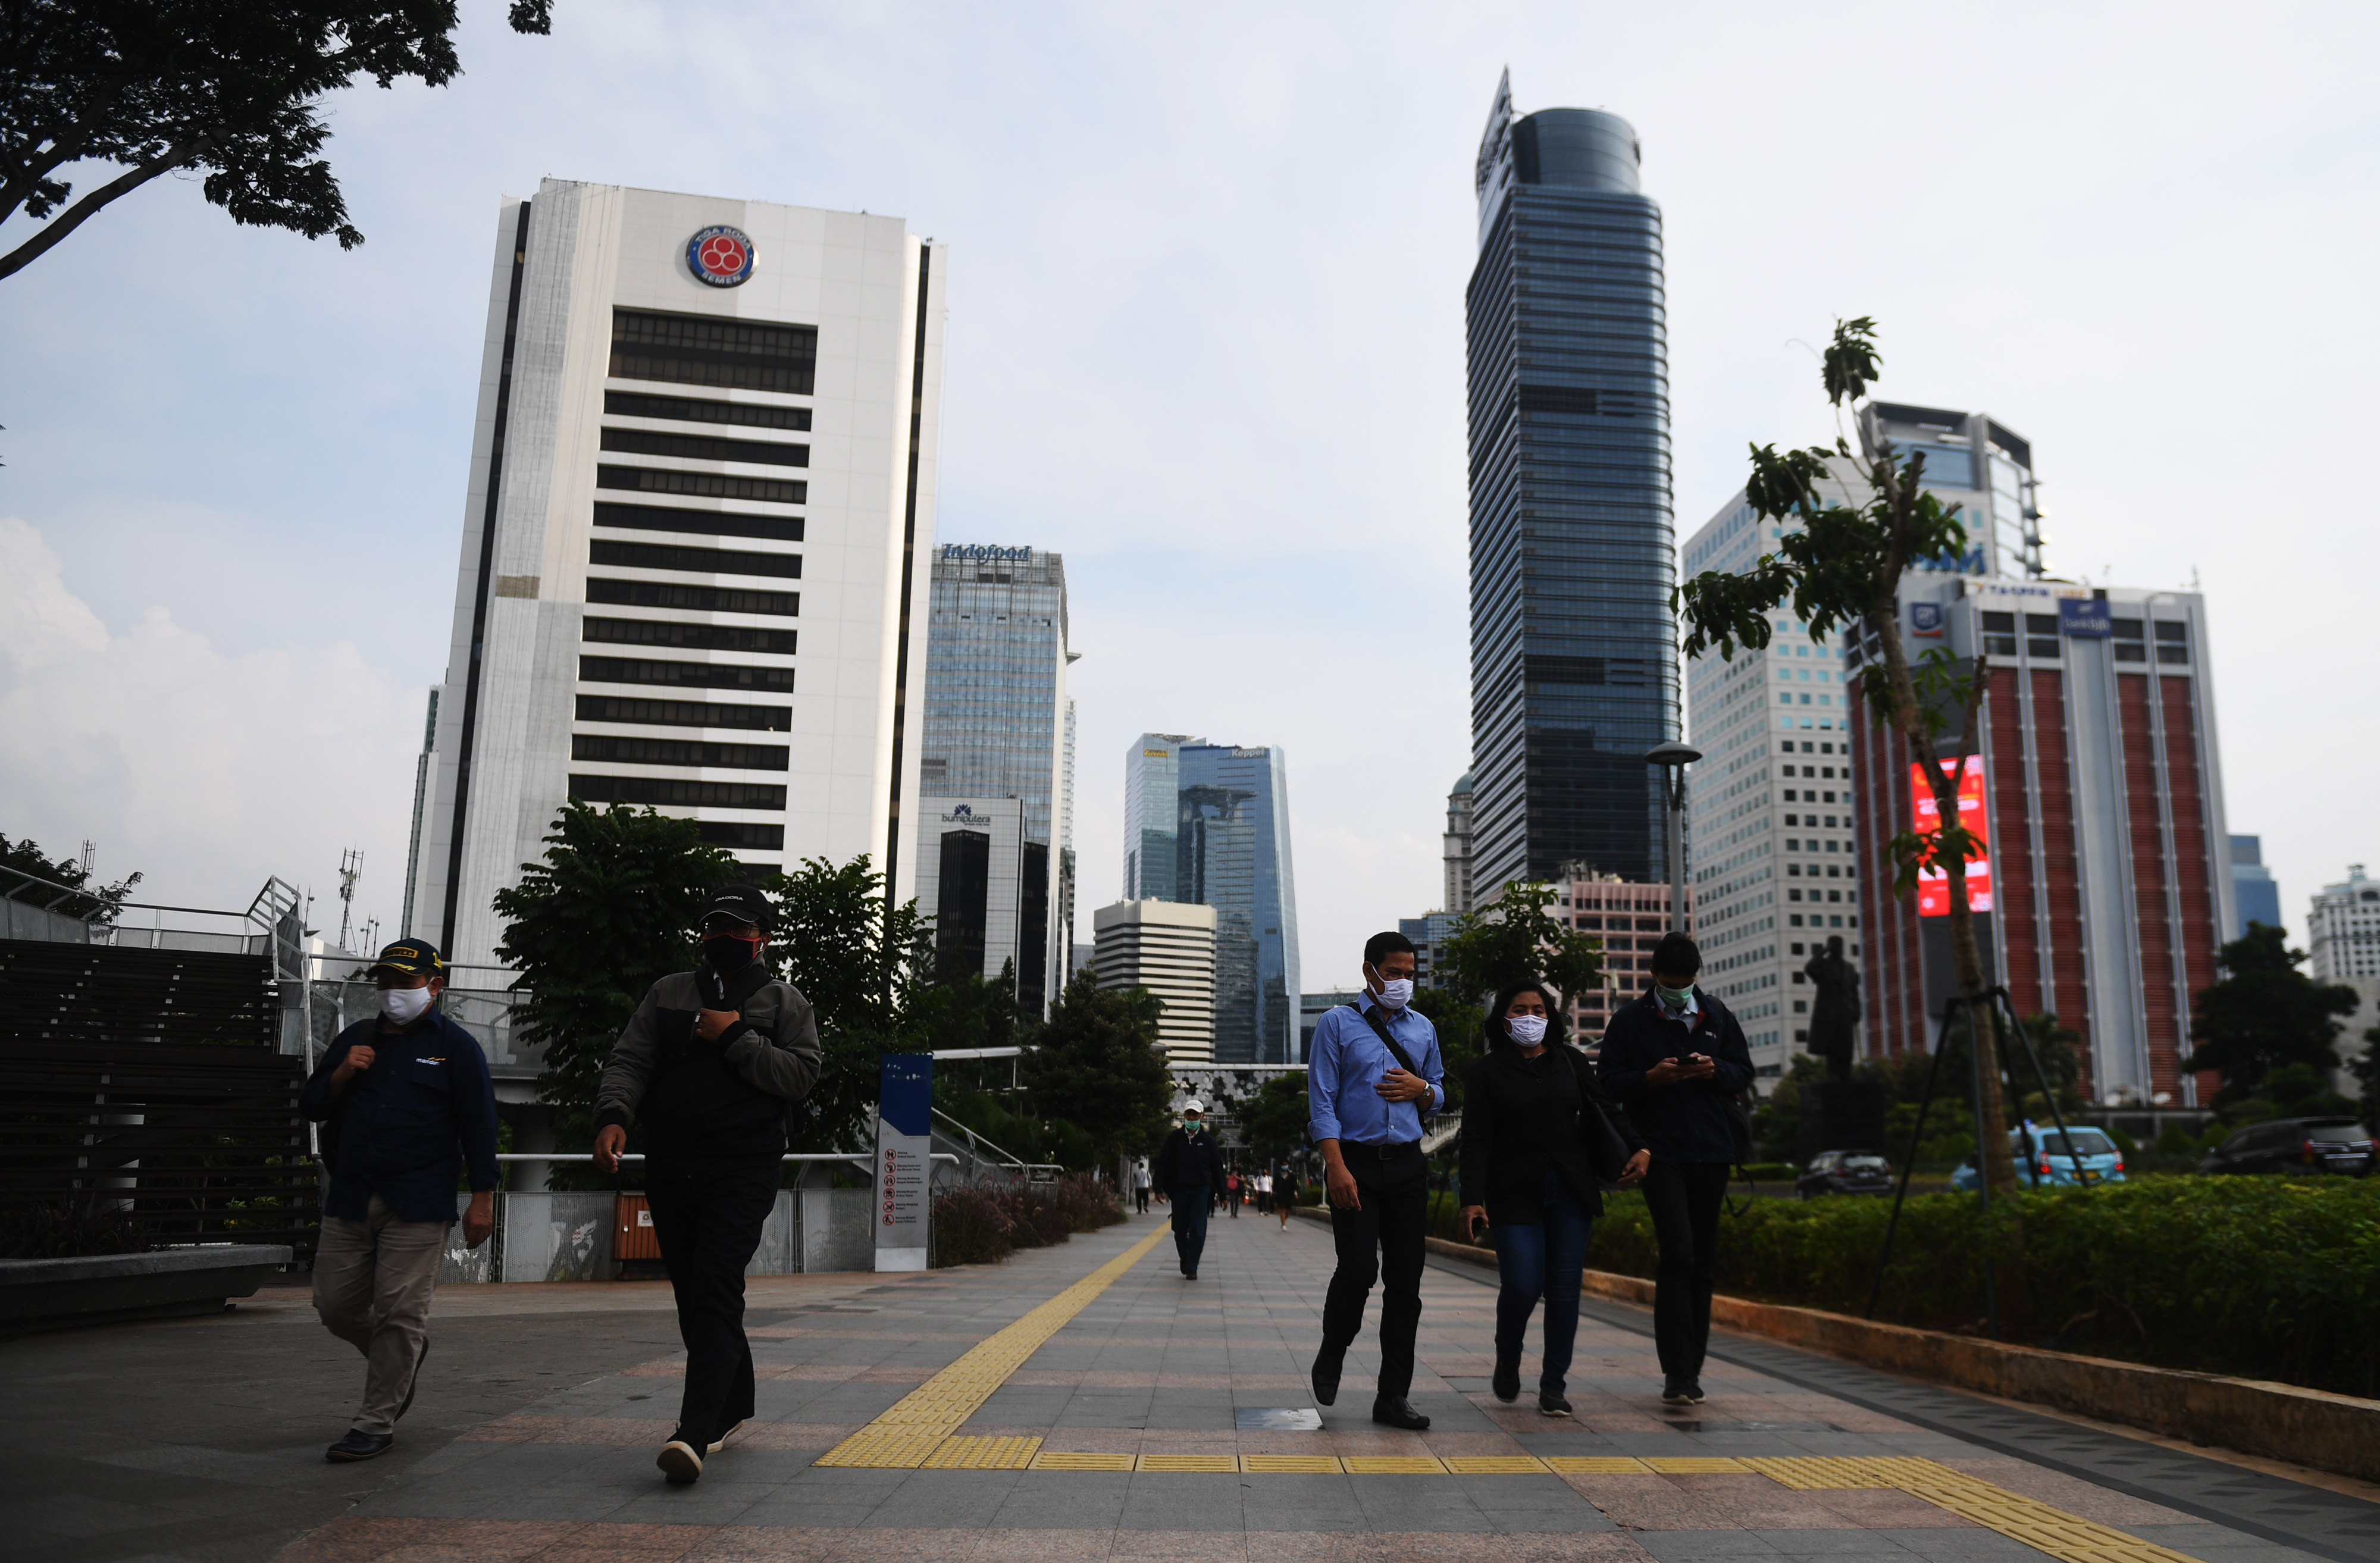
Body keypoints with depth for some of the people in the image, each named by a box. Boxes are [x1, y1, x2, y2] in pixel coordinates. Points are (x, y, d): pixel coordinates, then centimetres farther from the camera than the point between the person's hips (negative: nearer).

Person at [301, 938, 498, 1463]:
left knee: (400, 1311, -6)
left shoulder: (456, 1046, 2)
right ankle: (403, 1362, 34)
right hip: (350, 1201, 5)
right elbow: (310, 1106, 18)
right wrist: (340, 1075, -4)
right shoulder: (354, 1039, 16)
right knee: (336, 1305, 7)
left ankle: (376, 1424, 5)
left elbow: (478, 1125, -1)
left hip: (418, 1205, -5)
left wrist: (482, 1198, -7)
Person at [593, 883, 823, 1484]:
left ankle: (695, 1433, -22)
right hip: (670, 1166, 5)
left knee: (715, 1290, -16)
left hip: (744, 1170, -5)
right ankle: (732, 1405, 30)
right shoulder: (669, 993, 15)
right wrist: (613, 1116, -13)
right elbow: (629, 1061, 5)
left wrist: (737, 1039, -13)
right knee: (692, 1295, 12)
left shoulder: (784, 1002, 6)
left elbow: (801, 1075, -7)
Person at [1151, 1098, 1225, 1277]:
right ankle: (1185, 1262, 29)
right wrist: (1159, 1188, -6)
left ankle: (1191, 1268, -4)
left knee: (1197, 1230, -10)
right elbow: (1162, 1163, 3)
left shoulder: (1208, 1140, 2)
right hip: (1179, 1190, 1)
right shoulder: (1174, 1138, 3)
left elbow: (1217, 1167, 7)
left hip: (1201, 1190, -1)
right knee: (1180, 1230, 8)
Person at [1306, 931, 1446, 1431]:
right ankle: (1331, 1357, 15)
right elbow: (1321, 1100, -4)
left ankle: (1393, 1396, 11)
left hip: (1407, 1164, 4)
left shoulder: (1423, 1029, 16)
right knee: (1358, 1268, -14)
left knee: (1406, 1279, 2)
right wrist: (1336, 1166, -14)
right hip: (1355, 1163, -4)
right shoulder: (1337, 1024, 2)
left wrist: (1421, 1089, -1)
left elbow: (1439, 1095, 24)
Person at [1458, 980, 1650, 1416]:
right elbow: (1476, 1142, -4)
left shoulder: (1572, 1063, 12)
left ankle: (1554, 1385, 11)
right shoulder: (1487, 1072, 2)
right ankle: (1507, 1361, 19)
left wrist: (1637, 1148, -4)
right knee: (1522, 1287, -11)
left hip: (1571, 1193, 3)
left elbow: (1601, 1114, 13)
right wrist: (1473, 1200, -14)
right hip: (1514, 1196, -3)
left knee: (1565, 1289, 0)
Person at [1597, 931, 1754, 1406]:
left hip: (1712, 1153, 4)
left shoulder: (1717, 1015, 14)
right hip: (1661, 1154, -4)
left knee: (1703, 1262, 8)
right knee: (1678, 1255, -15)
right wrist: (1651, 1078, -17)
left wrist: (1714, 1070, -6)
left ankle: (1690, 1368, 19)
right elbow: (1608, 1082, 1)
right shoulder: (1630, 1020, 2)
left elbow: (1744, 1073, 15)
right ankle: (1678, 1372, -12)